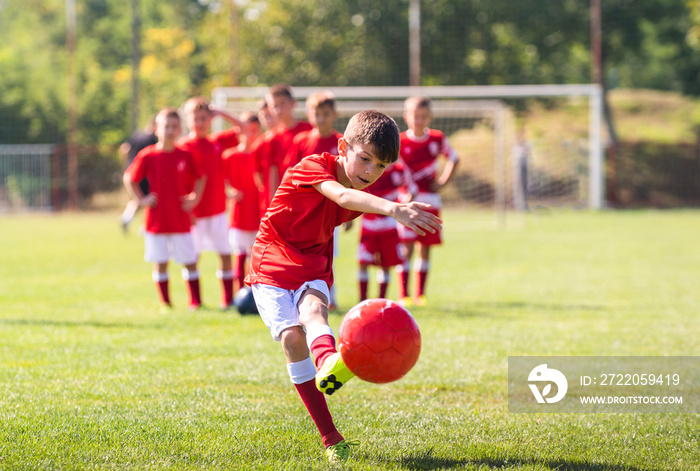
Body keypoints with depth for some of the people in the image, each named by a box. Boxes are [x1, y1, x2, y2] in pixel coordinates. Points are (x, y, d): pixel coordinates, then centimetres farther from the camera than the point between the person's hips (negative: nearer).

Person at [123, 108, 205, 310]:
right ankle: (165, 303, 13)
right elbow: (129, 178, 7)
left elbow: (200, 178, 16)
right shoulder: (147, 156, -4)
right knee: (160, 262, 4)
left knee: (189, 261, 3)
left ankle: (195, 301, 11)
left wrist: (195, 198, 4)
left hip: (180, 220, 1)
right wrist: (141, 200, 0)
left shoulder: (185, 156, 1)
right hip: (156, 220, -1)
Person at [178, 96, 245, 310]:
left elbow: (242, 128, 12)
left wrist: (220, 113, 2)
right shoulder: (183, 146, -6)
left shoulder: (218, 141, 6)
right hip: (194, 212, -3)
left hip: (218, 210, 3)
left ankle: (227, 299, 8)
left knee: (225, 254, 1)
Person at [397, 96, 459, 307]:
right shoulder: (399, 142, -6)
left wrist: (442, 182, 8)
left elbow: (453, 159, 20)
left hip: (430, 200, 4)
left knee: (426, 248, 6)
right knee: (407, 247, -9)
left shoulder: (437, 139, 4)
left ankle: (420, 294, 12)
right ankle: (403, 295, -6)